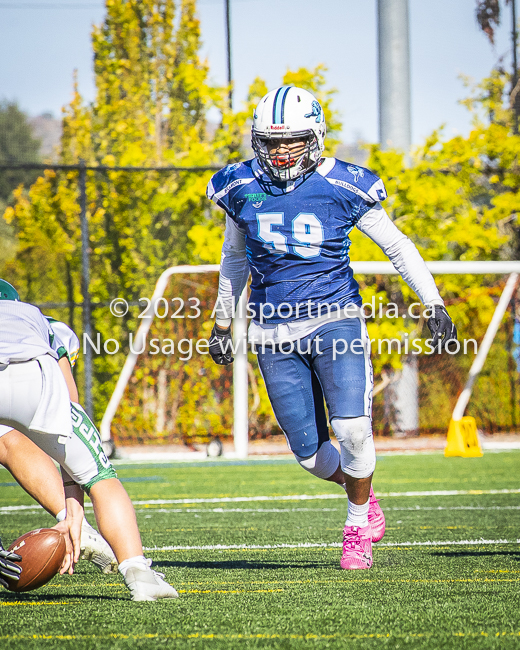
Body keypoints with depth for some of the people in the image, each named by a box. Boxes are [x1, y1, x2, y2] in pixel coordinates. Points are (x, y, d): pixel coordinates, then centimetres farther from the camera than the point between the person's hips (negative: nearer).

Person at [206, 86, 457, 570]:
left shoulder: (344, 187, -6)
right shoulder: (241, 188, 3)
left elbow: (397, 247, 5)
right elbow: (234, 257, 21)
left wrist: (434, 304, 1)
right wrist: (222, 322, 24)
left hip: (334, 319, -2)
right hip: (274, 332, 2)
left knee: (351, 427, -19)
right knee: (311, 453, -3)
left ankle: (357, 524, 7)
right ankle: (364, 498, 29)